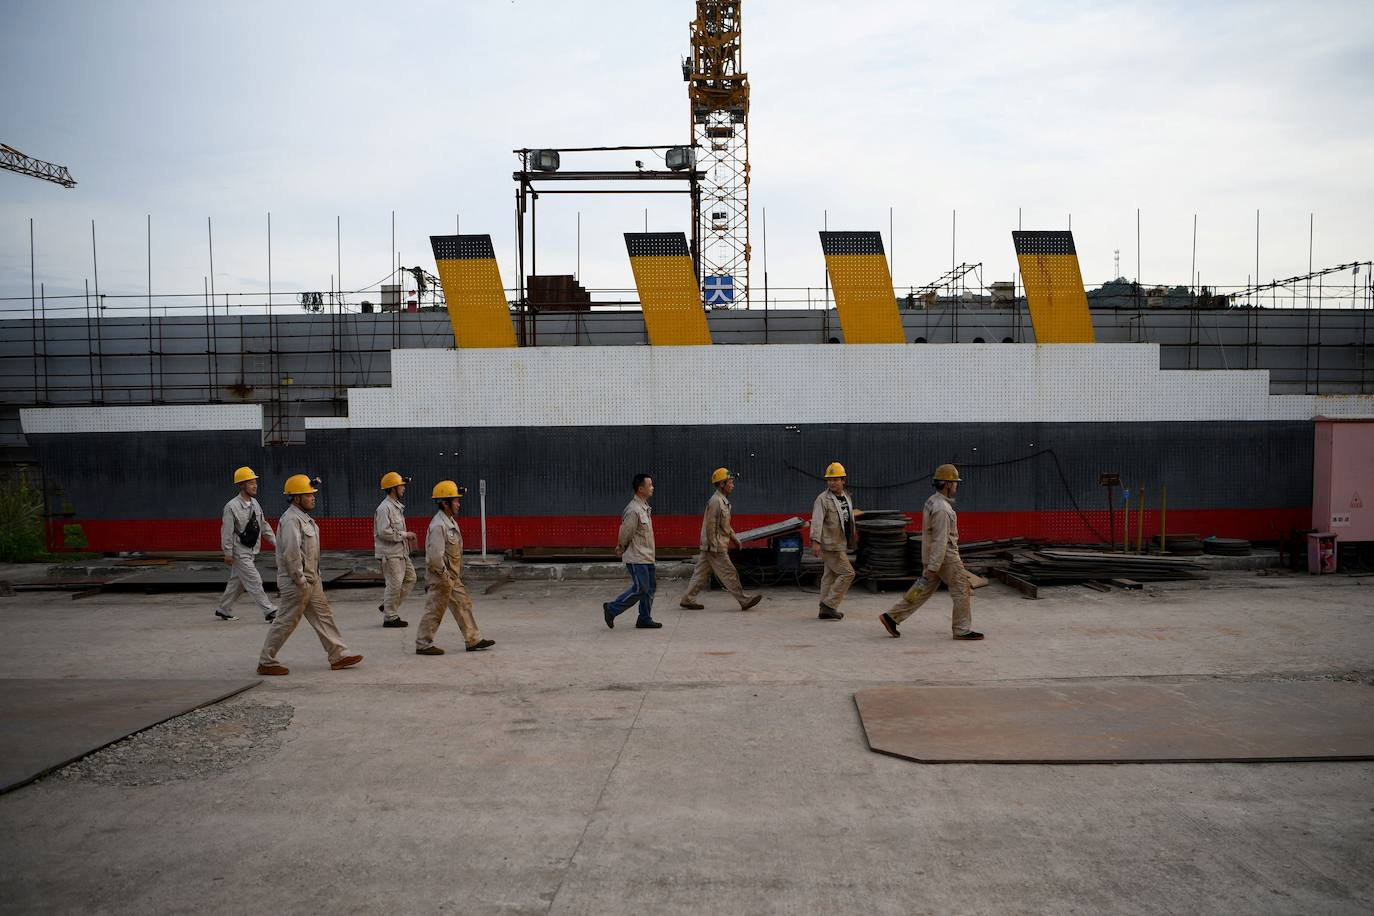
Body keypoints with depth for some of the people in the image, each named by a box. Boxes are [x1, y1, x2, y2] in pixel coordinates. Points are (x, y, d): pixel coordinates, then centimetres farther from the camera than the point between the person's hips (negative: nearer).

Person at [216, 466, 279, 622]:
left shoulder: (254, 503, 6)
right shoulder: (232, 507, -17)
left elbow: (264, 525, 14)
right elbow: (227, 531, -16)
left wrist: (275, 542, 10)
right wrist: (228, 553, -15)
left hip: (251, 551, 8)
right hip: (239, 552, -8)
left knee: (237, 583, 17)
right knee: (254, 581, -8)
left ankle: (223, 610, 31)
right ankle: (270, 612, -5)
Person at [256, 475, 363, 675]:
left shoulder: (304, 517, 13)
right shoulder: (291, 520, -19)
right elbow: (291, 553, -26)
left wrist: (312, 578, 18)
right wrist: (300, 580, -23)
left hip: (311, 580, 10)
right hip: (296, 583, -10)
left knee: (323, 616, 11)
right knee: (286, 621, 0)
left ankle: (338, 655, 15)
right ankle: (266, 662, 12)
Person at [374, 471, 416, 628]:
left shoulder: (397, 506, 15)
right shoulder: (384, 508, -17)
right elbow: (384, 532, -24)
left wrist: (407, 537, 9)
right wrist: (405, 534, -17)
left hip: (401, 552, 10)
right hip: (390, 554, -10)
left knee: (410, 578, 13)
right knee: (394, 584, -4)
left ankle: (387, 605, 22)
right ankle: (390, 617, 7)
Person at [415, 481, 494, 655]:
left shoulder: (451, 522, 10)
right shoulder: (438, 525, -22)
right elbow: (435, 556, -28)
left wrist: (456, 575, 15)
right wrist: (444, 576, -20)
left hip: (453, 577, 10)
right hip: (441, 577, -10)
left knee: (463, 605, 13)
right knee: (435, 610, 1)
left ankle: (473, 640, 20)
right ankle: (423, 644, 13)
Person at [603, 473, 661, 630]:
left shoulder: (644, 506, 11)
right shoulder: (634, 510, -21)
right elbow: (625, 534, -16)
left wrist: (621, 549, 15)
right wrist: (622, 549, 1)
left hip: (646, 556, 10)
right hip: (637, 557, -10)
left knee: (651, 586, 10)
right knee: (640, 589, -7)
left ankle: (645, 619, 17)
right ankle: (611, 609, 5)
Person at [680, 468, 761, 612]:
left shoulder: (724, 501, 16)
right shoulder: (715, 501, -17)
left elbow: (726, 525, 26)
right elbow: (710, 525, -21)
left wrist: (734, 538, 26)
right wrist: (714, 547, -21)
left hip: (710, 547, 10)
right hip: (715, 547, -10)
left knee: (701, 573, 12)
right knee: (729, 574, -3)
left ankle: (687, 600, 15)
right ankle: (744, 601, 3)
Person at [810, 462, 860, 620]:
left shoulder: (847, 497, 11)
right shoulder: (823, 499, -14)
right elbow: (817, 521, -24)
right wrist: (815, 541, -34)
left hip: (841, 544, 8)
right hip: (830, 544, -8)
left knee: (830, 575, 11)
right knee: (847, 573, -9)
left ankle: (826, 610, 16)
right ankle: (828, 605, -4)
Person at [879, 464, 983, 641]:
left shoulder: (932, 501, 10)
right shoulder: (942, 508, -22)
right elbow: (940, 540, -24)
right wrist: (933, 566, -26)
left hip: (930, 555, 10)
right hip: (945, 557, -10)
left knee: (922, 590, 12)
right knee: (962, 590, 3)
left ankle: (892, 616, 10)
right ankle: (963, 630, 11)